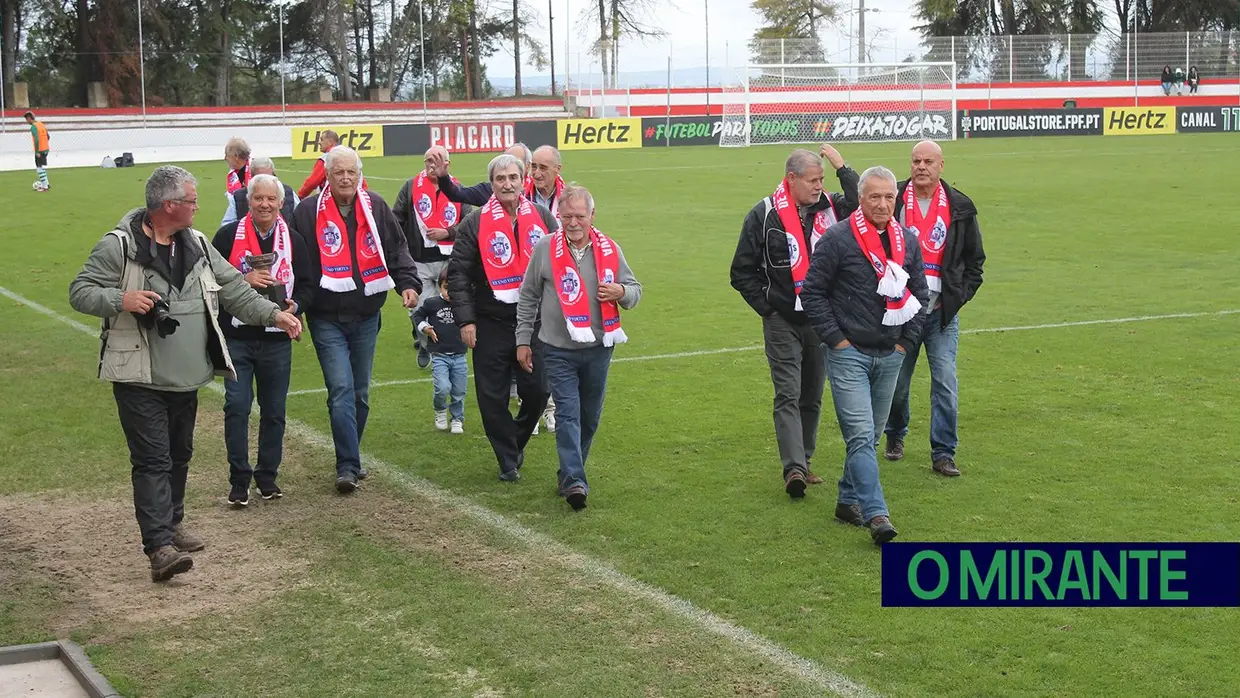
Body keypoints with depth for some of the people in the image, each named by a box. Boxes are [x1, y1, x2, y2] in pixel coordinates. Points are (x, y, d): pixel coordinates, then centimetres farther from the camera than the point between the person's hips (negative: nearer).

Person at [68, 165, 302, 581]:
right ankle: (159, 547, -13)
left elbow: (233, 289, 11)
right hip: (140, 380, -7)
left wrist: (273, 314, 2)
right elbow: (80, 292, -9)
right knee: (152, 460, -10)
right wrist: (121, 300, -26)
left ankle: (171, 524, 34)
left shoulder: (197, 244, 8)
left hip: (186, 379, 7)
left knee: (180, 455, 17)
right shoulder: (119, 246, -11)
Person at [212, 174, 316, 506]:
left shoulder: (293, 241, 6)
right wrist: (243, 280, -18)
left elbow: (307, 284, 9)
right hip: (237, 338, -2)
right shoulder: (228, 236, -1)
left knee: (274, 410, 9)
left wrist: (295, 305, -11)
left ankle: (267, 475, 22)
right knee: (237, 407, -6)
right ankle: (239, 479, 4)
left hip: (276, 340, 2)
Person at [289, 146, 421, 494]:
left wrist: (408, 283, -5)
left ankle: (350, 459, 26)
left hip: (366, 317, 4)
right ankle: (348, 467, -12)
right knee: (341, 389, -13)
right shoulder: (308, 212, -4)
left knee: (360, 392, 12)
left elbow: (396, 249, 10)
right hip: (327, 319, -4)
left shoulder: (376, 207, 5)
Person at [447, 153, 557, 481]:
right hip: (491, 325, -2)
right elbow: (458, 274, -2)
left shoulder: (542, 217, 6)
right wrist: (465, 320, -9)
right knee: (493, 398, 1)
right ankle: (508, 461, 15)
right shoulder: (475, 223, -2)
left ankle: (516, 442, 30)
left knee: (537, 391, 3)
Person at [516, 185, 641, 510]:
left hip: (598, 349, 3)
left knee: (590, 417, 12)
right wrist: (523, 340, 5)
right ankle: (574, 481, -17)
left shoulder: (609, 249, 2)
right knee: (568, 414, -12)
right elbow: (528, 298, 6)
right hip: (558, 351, -3)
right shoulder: (545, 248, -3)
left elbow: (635, 289, 11)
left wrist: (621, 292, -14)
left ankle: (571, 473, 30)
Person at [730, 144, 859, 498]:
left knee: (812, 397, 12)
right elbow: (742, 271, 0)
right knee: (788, 396, -11)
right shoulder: (765, 214, -5)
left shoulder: (832, 208, 4)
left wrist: (842, 169, -11)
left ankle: (802, 463, 23)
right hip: (783, 321, -4)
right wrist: (766, 305, -5)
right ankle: (793, 469, -18)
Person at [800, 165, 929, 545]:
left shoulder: (907, 241, 7)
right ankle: (876, 514, -17)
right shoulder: (837, 239, -10)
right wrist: (836, 339, -9)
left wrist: (906, 341, 8)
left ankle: (849, 500, 26)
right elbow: (812, 292, -6)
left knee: (870, 435, 13)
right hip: (849, 354, -6)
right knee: (861, 435, -13)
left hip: (890, 356, 6)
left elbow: (920, 294, 16)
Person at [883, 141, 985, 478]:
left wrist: (959, 296, 1)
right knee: (896, 382, 11)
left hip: (942, 312, 0)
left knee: (945, 384, -7)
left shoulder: (960, 207, 2)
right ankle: (895, 437, 35)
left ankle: (943, 453, 0)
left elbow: (975, 260, 12)